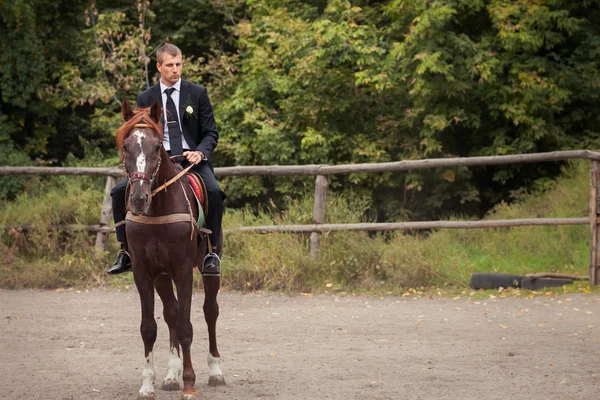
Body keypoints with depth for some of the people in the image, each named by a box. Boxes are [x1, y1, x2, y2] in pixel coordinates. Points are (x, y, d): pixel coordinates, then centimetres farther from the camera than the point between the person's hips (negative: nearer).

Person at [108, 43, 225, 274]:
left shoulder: (197, 94, 5)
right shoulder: (146, 98, 9)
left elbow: (211, 133, 4)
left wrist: (200, 152, -17)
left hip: (192, 158, -2)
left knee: (214, 192, -31)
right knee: (119, 192, -17)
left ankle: (213, 252, -19)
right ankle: (125, 253, -8)